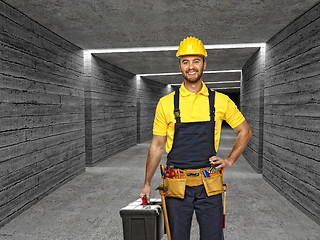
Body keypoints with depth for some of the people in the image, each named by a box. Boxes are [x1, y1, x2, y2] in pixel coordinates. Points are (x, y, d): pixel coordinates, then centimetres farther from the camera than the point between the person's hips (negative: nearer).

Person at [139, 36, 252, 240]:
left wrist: (229, 161, 3)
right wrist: (147, 184, 7)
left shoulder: (221, 101, 1)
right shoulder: (166, 103, 0)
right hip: (176, 185, 0)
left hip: (209, 186, 1)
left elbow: (245, 132, 13)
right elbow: (157, 146, 5)